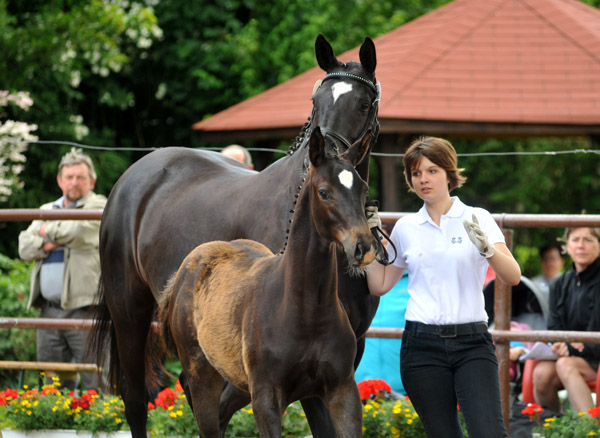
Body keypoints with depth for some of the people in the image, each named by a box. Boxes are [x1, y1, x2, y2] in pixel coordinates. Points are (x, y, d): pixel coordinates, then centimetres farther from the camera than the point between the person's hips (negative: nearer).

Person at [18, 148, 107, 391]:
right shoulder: (47, 210, 22)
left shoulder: (99, 206, 3)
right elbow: (25, 247, 13)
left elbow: (79, 231, -15)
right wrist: (45, 244, -7)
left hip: (84, 307, -6)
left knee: (95, 382, -10)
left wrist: (48, 231, 2)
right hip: (50, 309, 6)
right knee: (52, 382, 9)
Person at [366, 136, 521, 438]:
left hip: (471, 343, -3)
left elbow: (512, 277, -8)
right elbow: (379, 285, 21)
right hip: (422, 343, 3)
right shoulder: (406, 227, 11)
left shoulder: (477, 219, 3)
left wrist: (486, 248, -26)